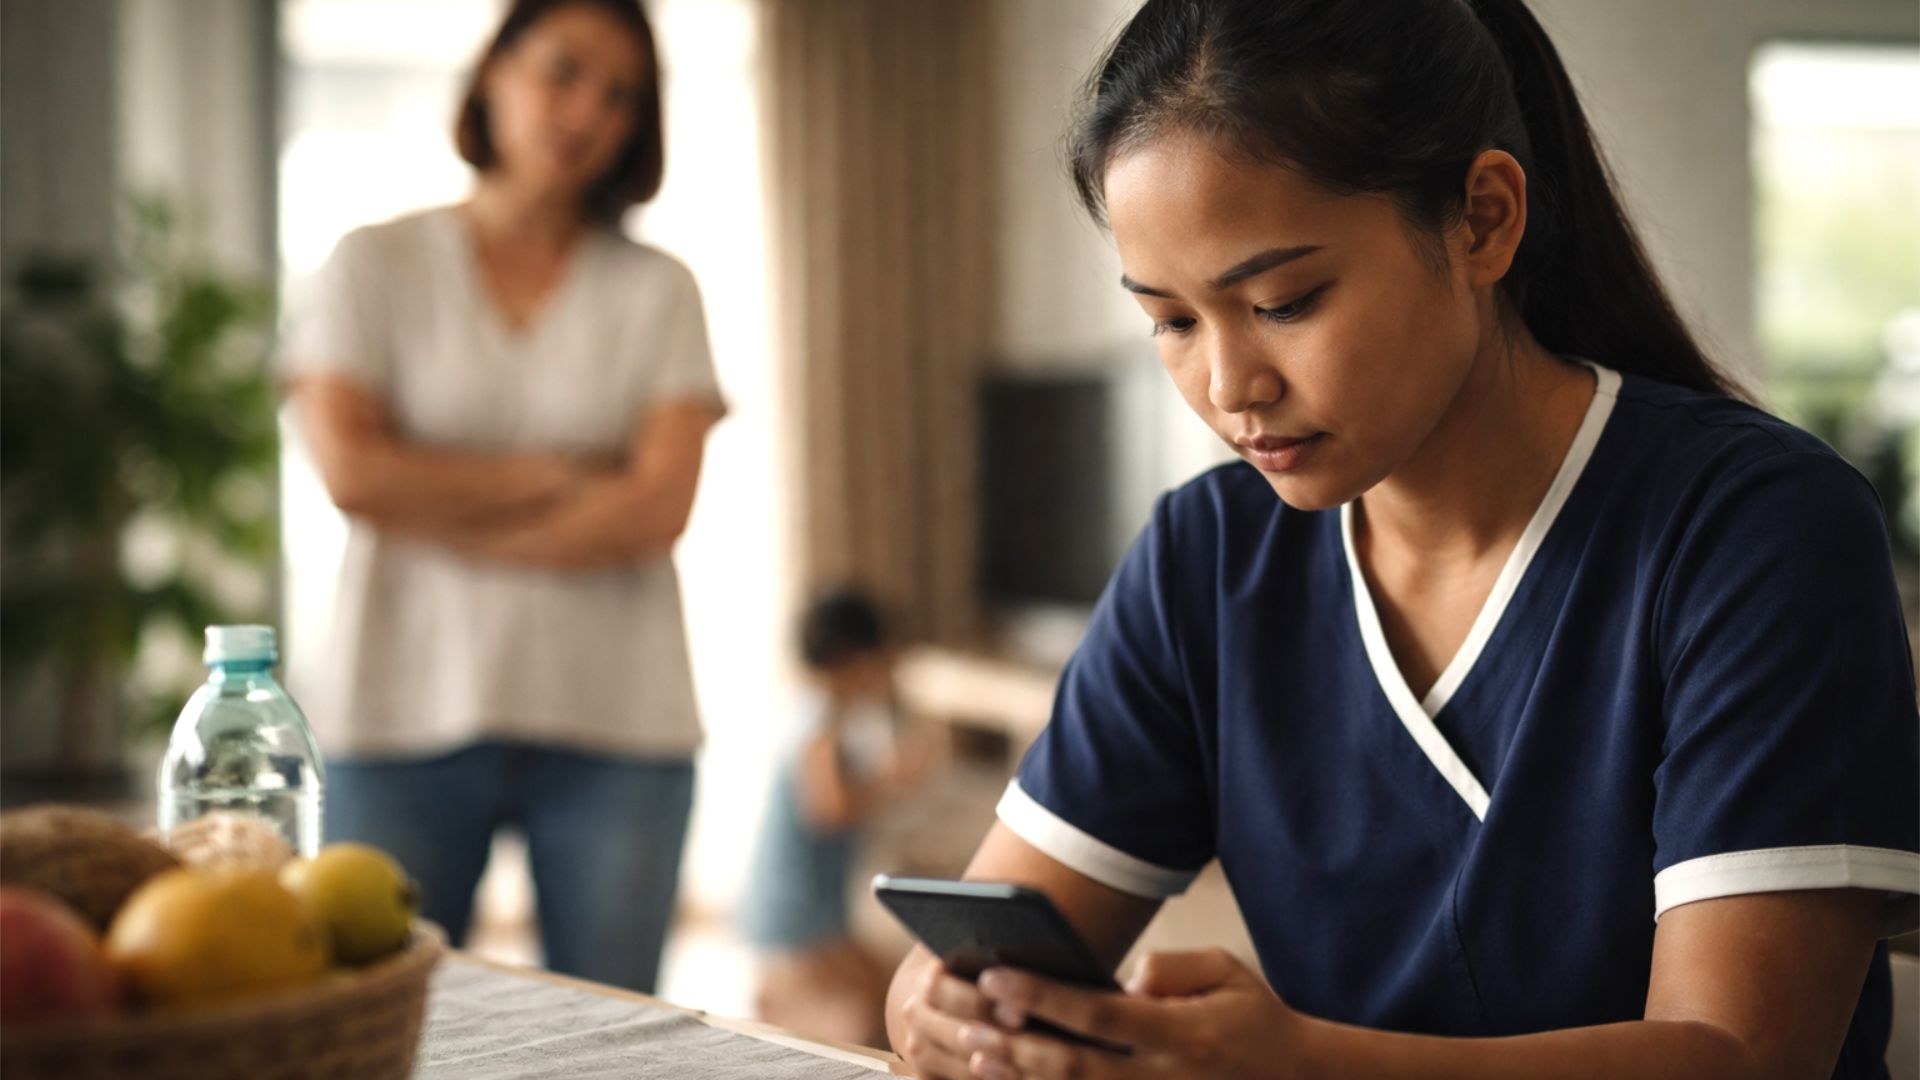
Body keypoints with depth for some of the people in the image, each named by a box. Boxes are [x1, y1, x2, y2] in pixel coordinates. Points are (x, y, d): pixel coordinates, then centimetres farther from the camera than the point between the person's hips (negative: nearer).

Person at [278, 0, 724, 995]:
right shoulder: (376, 265, 8)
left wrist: (442, 515, -6)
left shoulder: (656, 291, 10)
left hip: (612, 720, 1)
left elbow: (657, 509, -4)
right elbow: (350, 468, -7)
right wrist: (555, 474, -4)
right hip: (405, 707, -1)